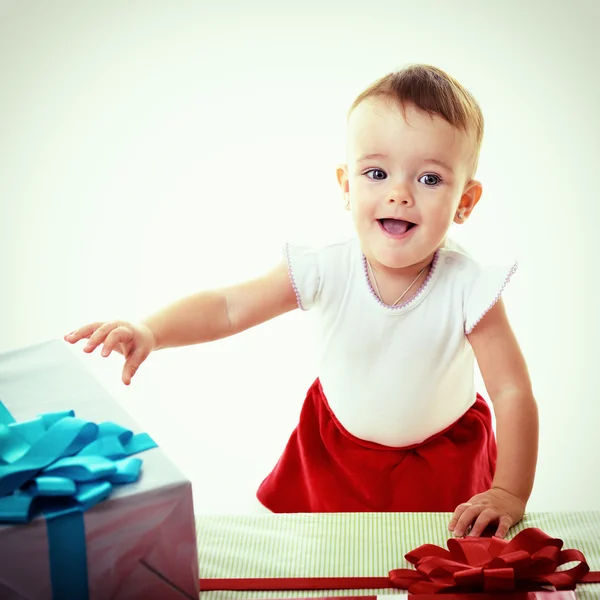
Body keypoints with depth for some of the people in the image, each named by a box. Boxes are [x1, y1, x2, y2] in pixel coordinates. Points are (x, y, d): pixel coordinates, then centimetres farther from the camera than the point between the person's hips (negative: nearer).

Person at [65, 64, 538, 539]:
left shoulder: (469, 289, -27)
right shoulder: (325, 272, -24)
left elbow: (514, 393, -23)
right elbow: (228, 307, -21)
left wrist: (509, 494, -28)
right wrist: (149, 332, -37)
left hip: (441, 464, -1)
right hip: (336, 453, 2)